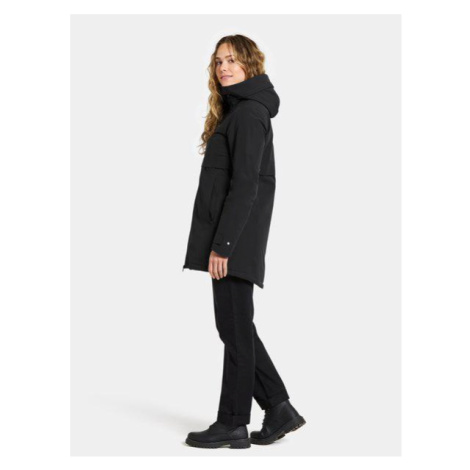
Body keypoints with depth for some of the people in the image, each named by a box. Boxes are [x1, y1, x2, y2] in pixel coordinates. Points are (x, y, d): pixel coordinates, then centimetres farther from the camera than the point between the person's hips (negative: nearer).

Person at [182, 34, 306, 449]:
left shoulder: (249, 113, -10)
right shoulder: (235, 111, 20)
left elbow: (245, 185, -18)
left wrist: (222, 244, -21)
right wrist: (218, 242, 15)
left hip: (236, 238, -10)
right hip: (232, 239, 10)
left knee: (234, 327, -2)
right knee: (235, 326, 13)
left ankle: (232, 424, 9)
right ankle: (279, 409, 19)